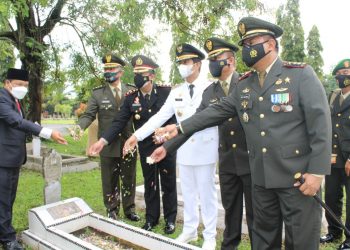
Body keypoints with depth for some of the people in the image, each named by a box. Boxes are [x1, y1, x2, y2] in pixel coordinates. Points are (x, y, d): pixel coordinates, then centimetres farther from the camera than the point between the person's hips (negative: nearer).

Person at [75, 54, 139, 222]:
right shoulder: (97, 93, 1)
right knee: (110, 181, 11)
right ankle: (112, 210, 29)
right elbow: (89, 115, -4)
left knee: (129, 179, 14)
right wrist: (80, 126, -23)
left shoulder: (132, 91, 3)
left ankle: (129, 209, 32)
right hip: (108, 145, -1)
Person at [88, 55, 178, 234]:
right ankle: (151, 218, 31)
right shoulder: (130, 97, -3)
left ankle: (170, 219, 28)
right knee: (150, 185, 14)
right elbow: (119, 122, -5)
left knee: (168, 184, 10)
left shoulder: (166, 91, -10)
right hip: (146, 148, 2)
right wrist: (102, 141, -15)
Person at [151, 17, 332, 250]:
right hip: (261, 177, 5)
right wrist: (181, 127, 2)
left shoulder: (301, 74, -6)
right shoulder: (244, 85, 11)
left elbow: (320, 123, -11)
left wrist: (317, 171, -16)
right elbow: (216, 111, 9)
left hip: (298, 175, -5)